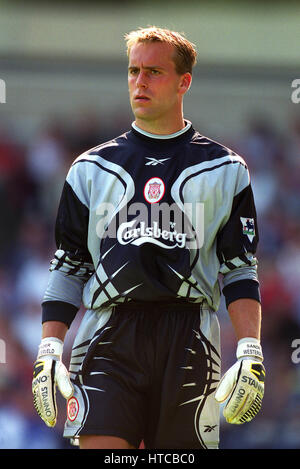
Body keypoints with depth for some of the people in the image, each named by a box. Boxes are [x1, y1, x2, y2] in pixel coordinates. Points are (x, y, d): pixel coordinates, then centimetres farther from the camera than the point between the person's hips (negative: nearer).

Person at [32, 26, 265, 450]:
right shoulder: (91, 168, 16)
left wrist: (250, 355, -3)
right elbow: (67, 269, 16)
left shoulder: (225, 169, 12)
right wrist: (48, 352, 5)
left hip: (189, 341, 0)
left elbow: (240, 271, 9)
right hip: (107, 335, 1)